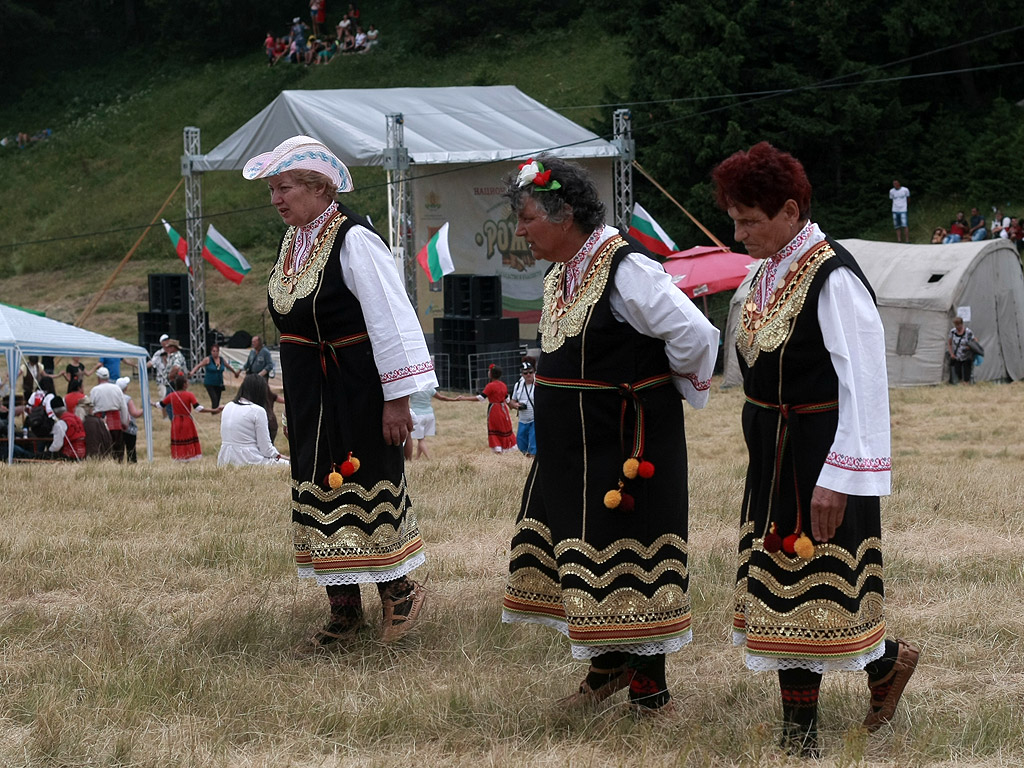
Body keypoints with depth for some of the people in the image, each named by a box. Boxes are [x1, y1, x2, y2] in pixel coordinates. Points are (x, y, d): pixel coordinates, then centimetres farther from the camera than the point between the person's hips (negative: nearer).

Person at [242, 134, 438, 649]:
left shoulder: (353, 240, -18)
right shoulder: (294, 243, 7)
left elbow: (392, 320, -20)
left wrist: (397, 398, -21)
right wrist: (296, 392, 19)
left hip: (356, 389, -8)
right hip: (308, 394, 8)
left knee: (368, 488, 0)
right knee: (319, 488, 10)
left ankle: (399, 591, 18)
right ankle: (343, 607, 18)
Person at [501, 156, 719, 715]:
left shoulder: (626, 270, -20)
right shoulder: (561, 275, 8)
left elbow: (695, 335, -22)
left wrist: (666, 384, -6)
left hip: (628, 450, -9)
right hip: (572, 449, 9)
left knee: (630, 560, -1)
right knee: (576, 550, 16)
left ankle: (651, 691, 10)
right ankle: (608, 666, 33)